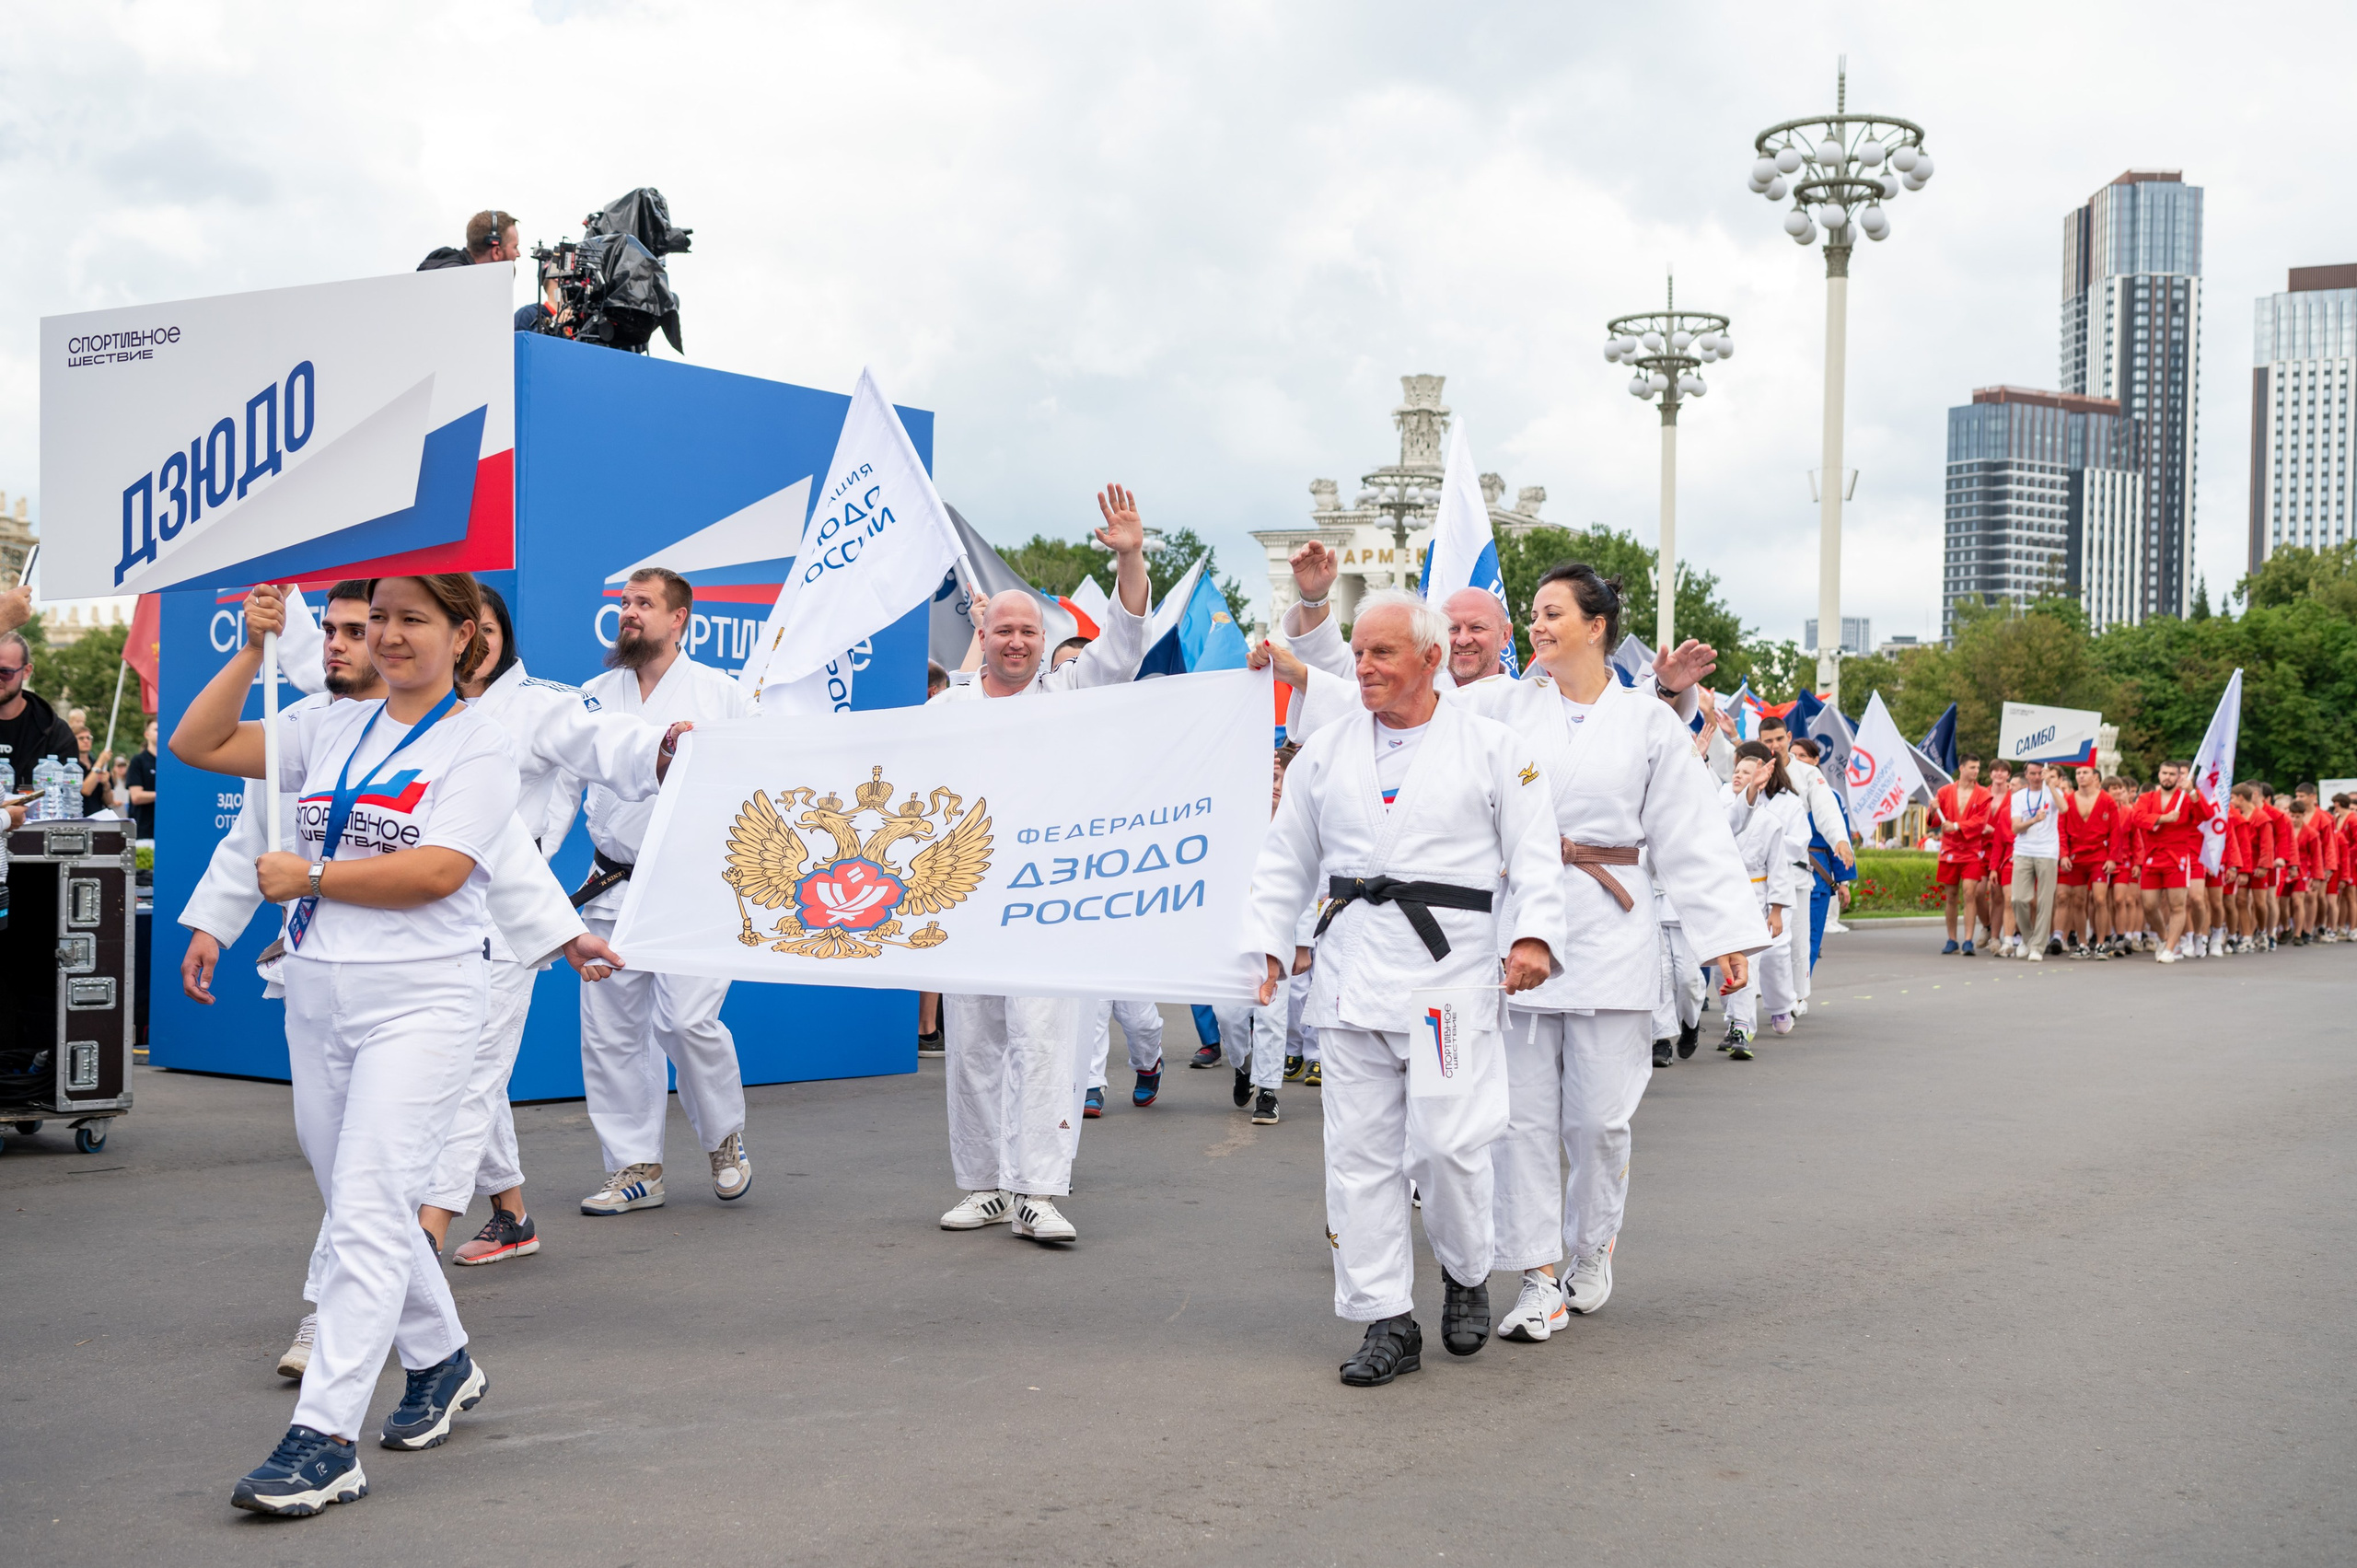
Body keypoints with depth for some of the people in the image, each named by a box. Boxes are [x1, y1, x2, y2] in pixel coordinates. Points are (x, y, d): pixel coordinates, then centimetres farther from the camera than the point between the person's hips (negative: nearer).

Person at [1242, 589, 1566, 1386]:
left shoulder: (1495, 748, 4)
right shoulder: (1325, 751, 14)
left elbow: (1535, 854, 0)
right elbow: (1286, 861, 18)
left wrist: (1532, 934, -15)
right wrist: (1264, 944, 10)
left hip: (1453, 969, -4)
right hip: (1351, 975, 4)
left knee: (1447, 1142, -8)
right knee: (1360, 1149, 2)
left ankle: (1467, 1275, 22)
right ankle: (1387, 1321, 10)